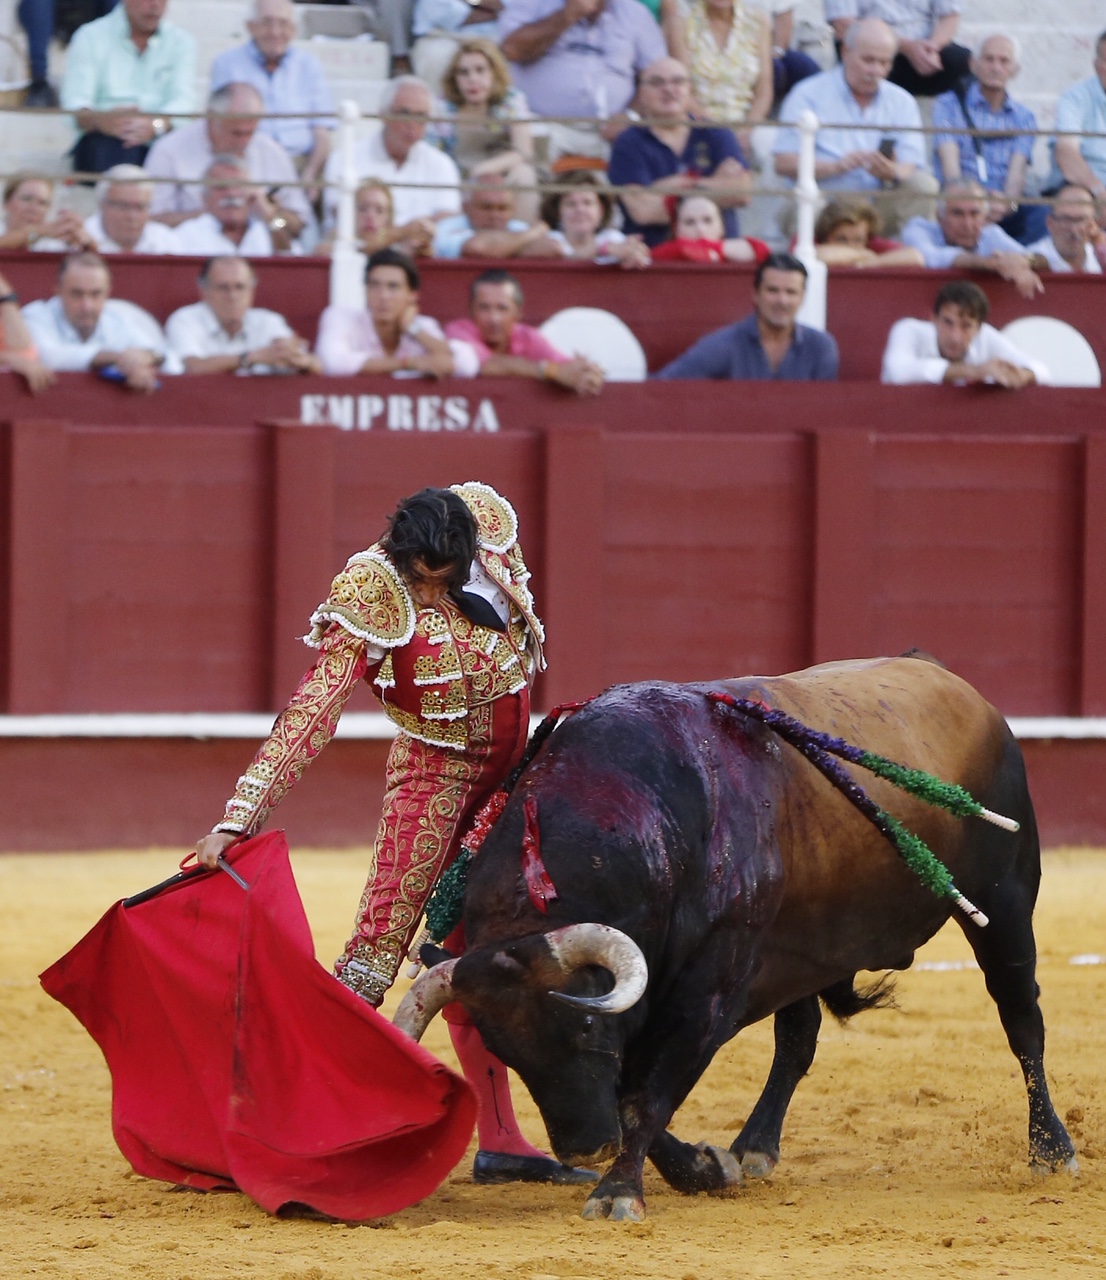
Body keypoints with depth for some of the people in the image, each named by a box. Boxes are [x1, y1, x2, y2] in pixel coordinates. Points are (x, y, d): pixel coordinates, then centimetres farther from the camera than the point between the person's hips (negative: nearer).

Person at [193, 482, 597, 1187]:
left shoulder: (490, 517, -12)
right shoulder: (375, 596, -26)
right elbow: (311, 713, -30)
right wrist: (239, 818, -36)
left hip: (506, 779, 6)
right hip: (433, 776, -6)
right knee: (381, 944, -15)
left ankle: (500, 1142, 13)